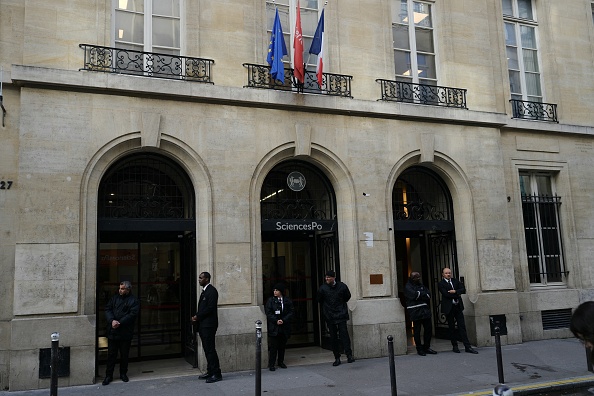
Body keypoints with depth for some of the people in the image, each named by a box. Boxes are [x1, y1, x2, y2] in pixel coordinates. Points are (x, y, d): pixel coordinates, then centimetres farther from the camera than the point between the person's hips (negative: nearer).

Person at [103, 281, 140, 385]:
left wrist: (119, 323, -19)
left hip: (125, 333, -2)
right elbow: (107, 310, 2)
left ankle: (123, 374, 24)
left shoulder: (134, 301, -2)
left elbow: (132, 314, -12)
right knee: (111, 354, 6)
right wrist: (112, 320, -16)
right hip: (112, 332, 2)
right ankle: (109, 375, 15)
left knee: (124, 354, 9)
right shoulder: (114, 298, 10)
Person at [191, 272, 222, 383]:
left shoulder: (211, 291, -12)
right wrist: (196, 316, 4)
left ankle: (216, 374, -5)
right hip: (203, 325, 10)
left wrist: (198, 316, -11)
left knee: (210, 349, -8)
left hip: (208, 325, -10)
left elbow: (210, 308, -18)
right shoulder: (204, 291, 18)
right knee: (207, 349, 13)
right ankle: (210, 372, 20)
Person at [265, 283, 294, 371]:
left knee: (282, 346, 10)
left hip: (284, 327, 2)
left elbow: (291, 312, 1)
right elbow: (268, 313, -4)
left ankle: (281, 362, 24)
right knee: (273, 346, -2)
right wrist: (276, 321, -14)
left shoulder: (288, 301, 4)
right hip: (274, 327, -2)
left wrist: (283, 320, -12)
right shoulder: (271, 300, 0)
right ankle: (271, 364, 5)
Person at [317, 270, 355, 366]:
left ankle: (349, 355, -4)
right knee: (333, 337, 4)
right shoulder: (322, 288, -5)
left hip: (341, 315, -1)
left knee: (344, 334, -9)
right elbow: (320, 300, 10)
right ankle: (337, 358, 11)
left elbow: (347, 296, 15)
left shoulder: (342, 286, -3)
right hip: (329, 316, 1)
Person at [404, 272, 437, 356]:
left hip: (425, 311, 6)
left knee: (428, 329, 9)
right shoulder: (408, 287, -4)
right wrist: (424, 295, -5)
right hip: (415, 312, -6)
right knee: (417, 331, 0)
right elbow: (414, 295, -20)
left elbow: (429, 295, 5)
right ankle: (419, 349, 12)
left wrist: (420, 294, -12)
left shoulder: (421, 285, 16)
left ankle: (426, 347, 22)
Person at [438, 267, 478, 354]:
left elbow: (463, 290, 2)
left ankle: (467, 347, 2)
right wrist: (457, 295, -7)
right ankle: (455, 346, 15)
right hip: (449, 308, -3)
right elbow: (446, 294, -16)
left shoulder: (455, 281, 12)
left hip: (458, 307, 3)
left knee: (462, 327, 1)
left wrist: (455, 291, -14)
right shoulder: (441, 284, -3)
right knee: (452, 328, 5)